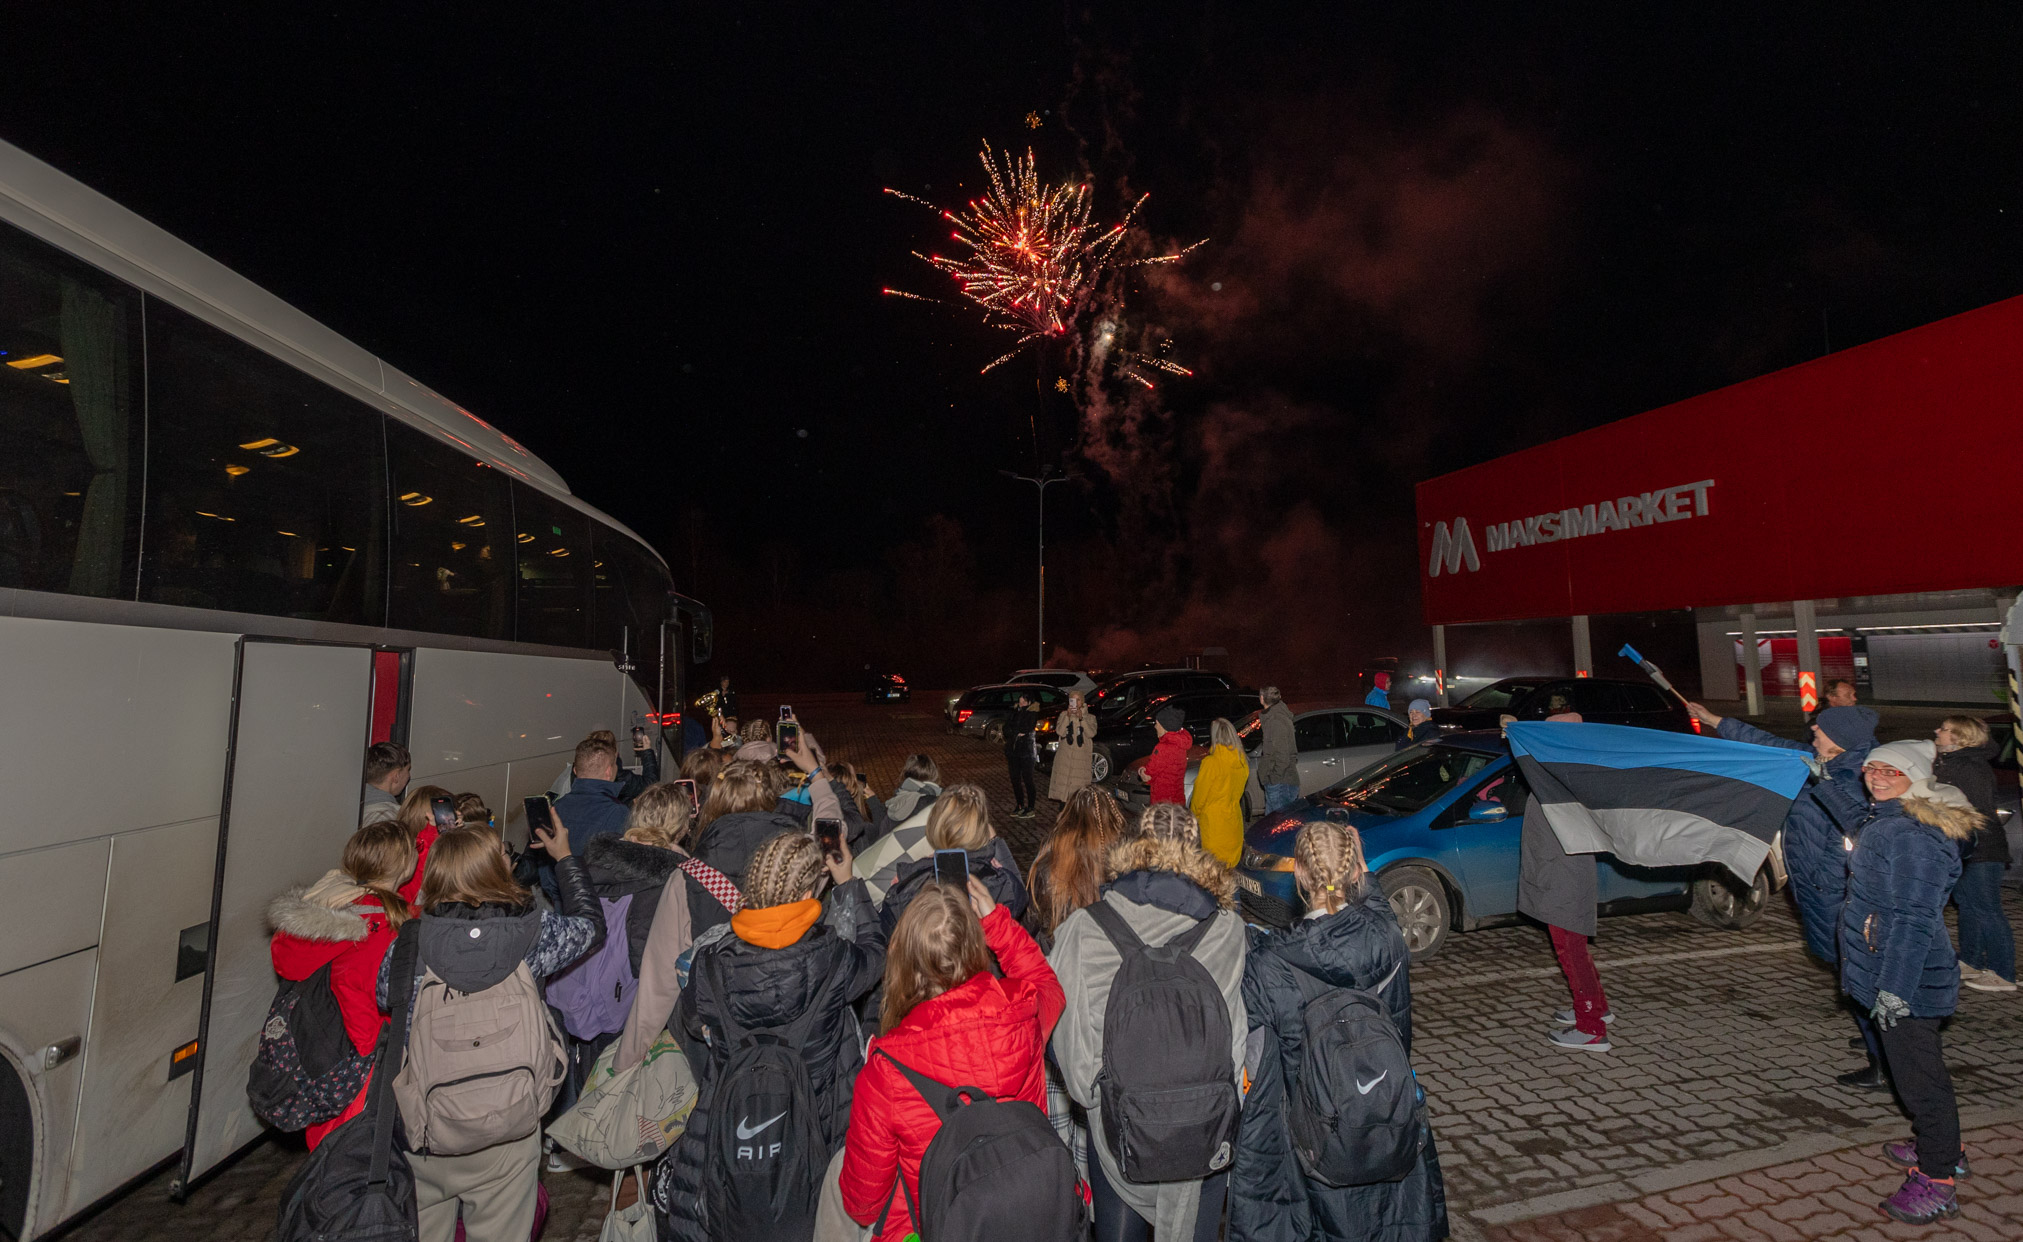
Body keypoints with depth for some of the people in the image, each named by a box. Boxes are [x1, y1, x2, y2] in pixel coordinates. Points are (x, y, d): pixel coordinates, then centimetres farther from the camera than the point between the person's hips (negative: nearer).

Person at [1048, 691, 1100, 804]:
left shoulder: (1090, 717, 9)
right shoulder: (1063, 715, 10)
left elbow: (1091, 733, -8)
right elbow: (1060, 732, -5)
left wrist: (1081, 718, -15)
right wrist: (1068, 716, -13)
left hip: (1082, 757, 0)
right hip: (1065, 756, 0)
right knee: (1063, 783, -5)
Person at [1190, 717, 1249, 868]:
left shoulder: (1211, 762, -20)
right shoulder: (1242, 762, -2)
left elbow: (1200, 792, -12)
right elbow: (1243, 783, 11)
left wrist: (1194, 814, 3)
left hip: (1213, 817, -6)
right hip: (1234, 815, 6)